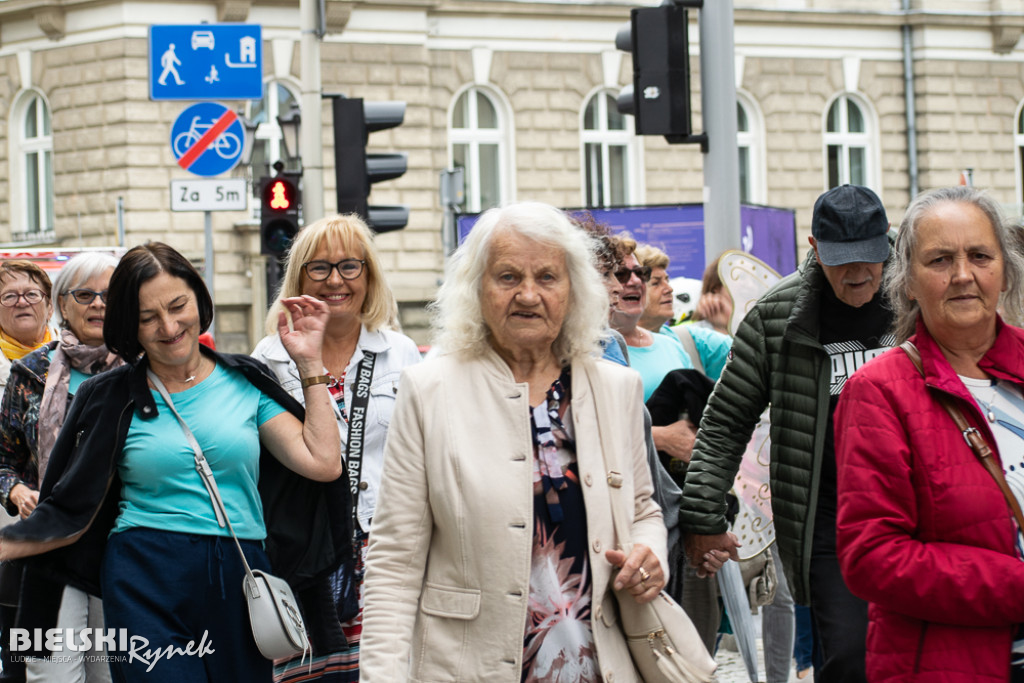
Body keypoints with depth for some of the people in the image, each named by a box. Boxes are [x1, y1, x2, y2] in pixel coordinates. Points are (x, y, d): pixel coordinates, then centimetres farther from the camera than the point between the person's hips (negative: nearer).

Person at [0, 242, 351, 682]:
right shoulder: (112, 398, 6)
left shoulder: (245, 382, 9)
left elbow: (322, 462, 0)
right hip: (146, 586, -2)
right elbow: (73, 517, 5)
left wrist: (309, 363, 2)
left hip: (239, 582, 2)